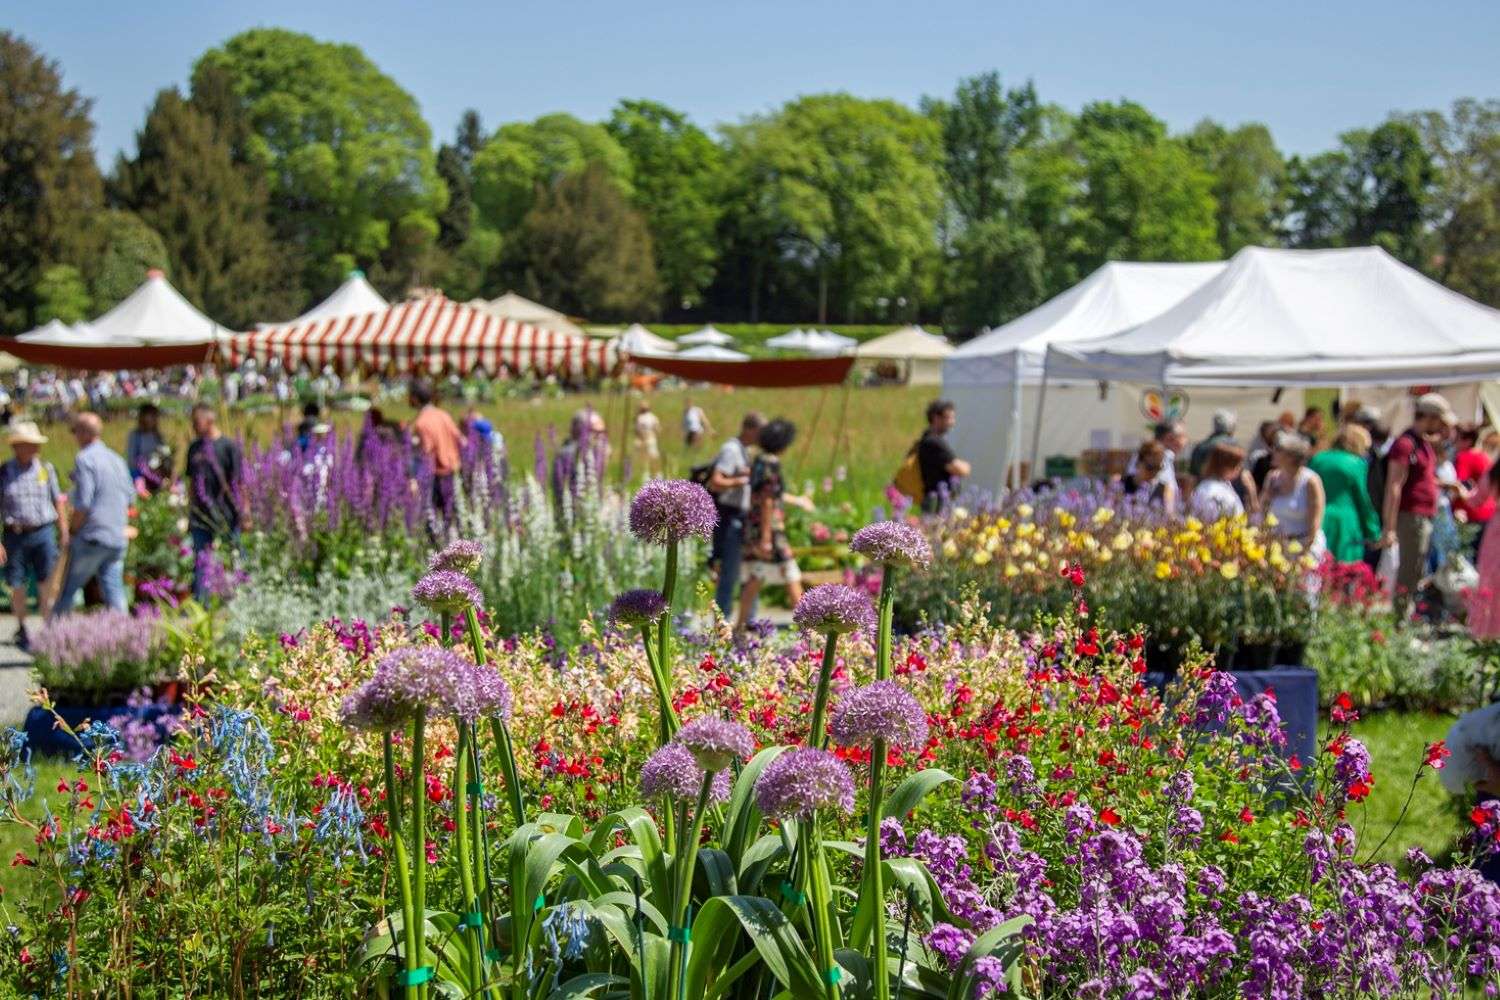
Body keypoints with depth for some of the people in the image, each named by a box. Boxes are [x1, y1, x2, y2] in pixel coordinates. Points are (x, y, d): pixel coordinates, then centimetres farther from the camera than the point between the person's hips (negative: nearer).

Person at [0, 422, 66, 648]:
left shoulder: (46, 469, 5)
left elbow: (58, 502, 13)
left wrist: (64, 533, 8)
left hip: (43, 533, 1)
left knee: (46, 583, -4)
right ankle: (21, 631, 23)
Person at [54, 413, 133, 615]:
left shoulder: (84, 460, -11)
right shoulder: (117, 460, 12)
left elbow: (82, 504, -16)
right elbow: (130, 497, 17)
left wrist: (72, 530, -3)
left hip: (92, 537, -6)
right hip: (118, 538, 6)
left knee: (67, 590, 5)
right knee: (114, 589, 6)